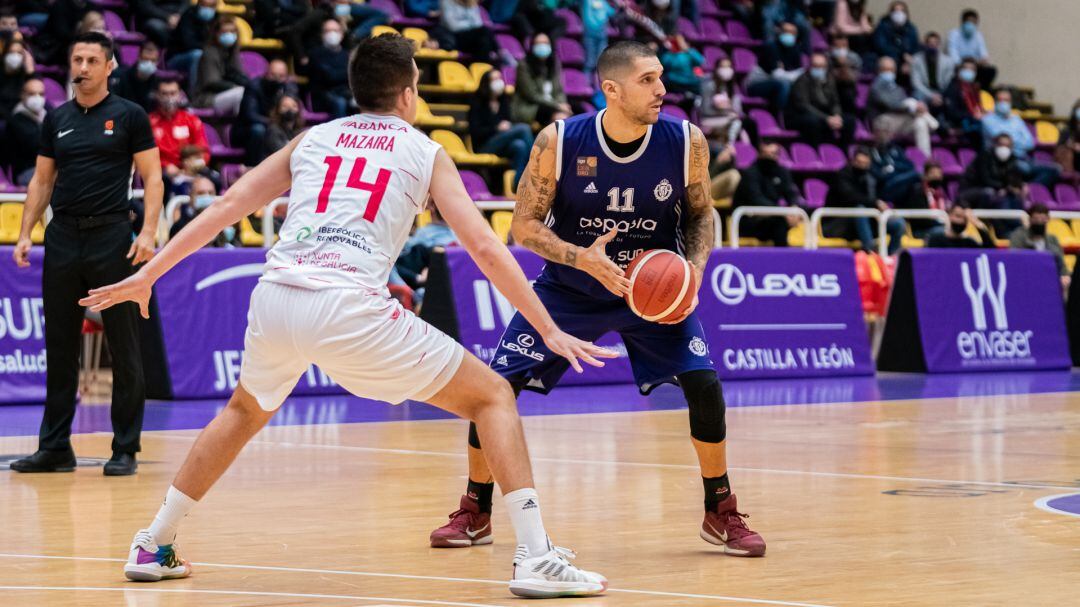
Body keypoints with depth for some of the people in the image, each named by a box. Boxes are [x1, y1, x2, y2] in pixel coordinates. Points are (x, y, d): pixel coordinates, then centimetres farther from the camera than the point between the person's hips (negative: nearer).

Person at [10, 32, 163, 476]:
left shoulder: (129, 116, 1)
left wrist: (148, 231, -14)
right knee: (59, 347, 6)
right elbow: (42, 181, 17)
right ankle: (55, 447, 12)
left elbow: (152, 177, -2)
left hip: (111, 238, -4)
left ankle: (125, 449, 5)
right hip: (62, 237, 4)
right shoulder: (56, 119, 13)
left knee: (124, 348, -1)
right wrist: (25, 233, 6)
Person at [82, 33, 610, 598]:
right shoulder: (427, 152, 15)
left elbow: (227, 205, 19)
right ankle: (535, 557, -5)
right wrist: (550, 331, 9)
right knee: (493, 396, 9)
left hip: (275, 297, 4)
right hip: (350, 307, -4)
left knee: (245, 412, 35)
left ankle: (153, 546, 35)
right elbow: (484, 247, 7)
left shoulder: (312, 139, 24)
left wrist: (146, 276, 24)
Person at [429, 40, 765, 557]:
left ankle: (720, 513, 5)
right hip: (568, 289, 0)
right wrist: (582, 258, -31)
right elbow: (524, 224, -14)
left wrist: (695, 267, -19)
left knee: (704, 383, -16)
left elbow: (701, 213, 0)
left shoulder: (686, 142, -17)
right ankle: (475, 512, 13)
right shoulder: (559, 141, -21)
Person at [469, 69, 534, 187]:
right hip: (484, 146, -5)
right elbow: (475, 131, -7)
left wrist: (509, 126, -5)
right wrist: (497, 128, -19)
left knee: (520, 146, -33)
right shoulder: (478, 103, 1)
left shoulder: (504, 101, 18)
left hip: (502, 145, 5)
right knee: (524, 128, -25)